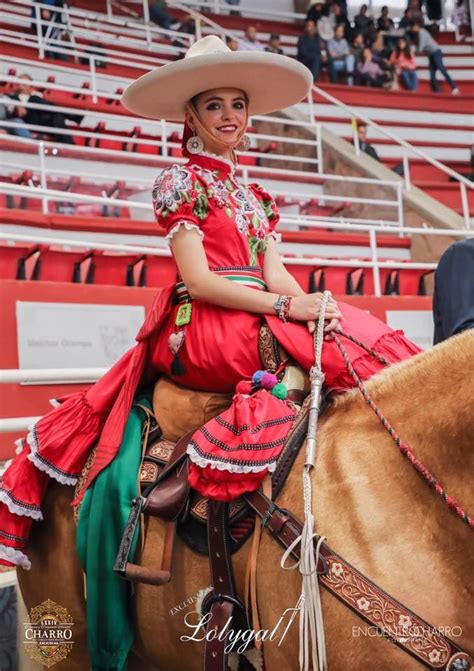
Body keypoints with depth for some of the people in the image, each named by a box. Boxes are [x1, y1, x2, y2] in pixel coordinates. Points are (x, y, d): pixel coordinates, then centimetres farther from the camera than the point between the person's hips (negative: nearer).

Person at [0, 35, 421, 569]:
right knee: (346, 345, -25)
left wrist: (313, 305, -12)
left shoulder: (255, 197, 23)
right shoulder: (180, 181, 2)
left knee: (359, 332, -14)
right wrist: (289, 307, -19)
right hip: (202, 326, -8)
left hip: (256, 321, 8)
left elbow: (276, 274, 11)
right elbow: (198, 280, -9)